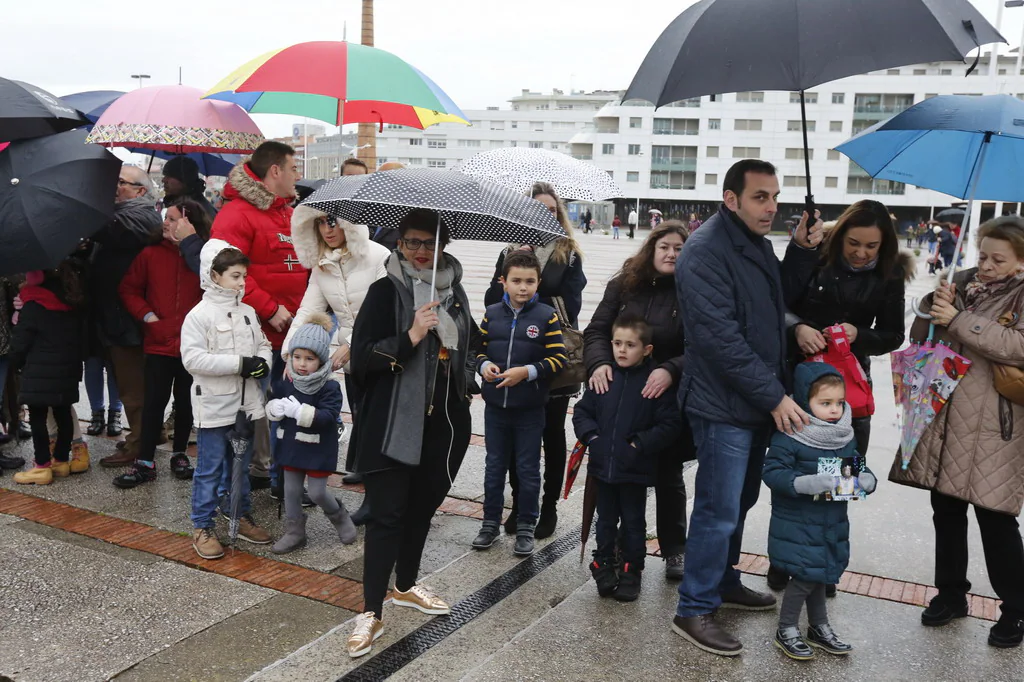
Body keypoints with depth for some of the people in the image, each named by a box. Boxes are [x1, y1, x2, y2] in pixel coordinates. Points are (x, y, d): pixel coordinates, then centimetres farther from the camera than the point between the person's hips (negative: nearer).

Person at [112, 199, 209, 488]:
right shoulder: (151, 254, -2)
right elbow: (128, 290, 3)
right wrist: (147, 315, -7)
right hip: (159, 342, 0)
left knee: (185, 400, 13)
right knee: (154, 401, 3)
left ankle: (179, 454, 29)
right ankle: (145, 462, 10)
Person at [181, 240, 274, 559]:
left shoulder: (248, 312, 7)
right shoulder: (199, 315, -12)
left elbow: (263, 344, 16)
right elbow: (192, 359, -19)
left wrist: (262, 363, -8)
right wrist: (240, 363, -22)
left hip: (246, 404, 6)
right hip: (214, 406, -6)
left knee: (240, 466, 18)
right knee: (209, 469, 2)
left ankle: (241, 516, 31)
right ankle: (203, 527, 13)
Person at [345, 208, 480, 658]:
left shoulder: (454, 291, 10)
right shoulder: (385, 292, -7)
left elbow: (469, 345, 28)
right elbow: (361, 357, -16)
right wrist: (410, 337, -27)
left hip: (443, 423, 6)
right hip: (394, 423, -5)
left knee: (422, 507, 17)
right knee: (387, 515, -4)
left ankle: (406, 586, 37)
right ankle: (371, 612, 5)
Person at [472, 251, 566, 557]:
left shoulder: (547, 316, -7)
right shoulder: (492, 313, 3)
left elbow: (558, 359, -9)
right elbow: (479, 348, 10)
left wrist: (526, 372, -20)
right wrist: (485, 365, -10)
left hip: (530, 409, -3)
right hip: (495, 406, 3)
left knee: (528, 470, 9)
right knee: (494, 466, 15)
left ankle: (525, 528, 22)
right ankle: (491, 523, 29)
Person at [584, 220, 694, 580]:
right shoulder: (623, 285, 3)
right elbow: (596, 331, 0)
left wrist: (670, 371, -29)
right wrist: (599, 363, -19)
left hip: (668, 401, -2)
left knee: (668, 476, 11)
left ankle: (674, 550, 25)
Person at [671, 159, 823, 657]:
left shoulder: (756, 242, 10)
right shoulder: (706, 252, -19)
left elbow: (781, 298, 20)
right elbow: (719, 336, -24)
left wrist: (802, 251, 4)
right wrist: (775, 396, -22)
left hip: (758, 403, 9)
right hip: (724, 406, -9)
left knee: (739, 501, 20)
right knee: (720, 509, -3)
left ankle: (724, 583, 37)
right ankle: (694, 610, 10)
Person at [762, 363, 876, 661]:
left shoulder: (846, 437, 3)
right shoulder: (789, 437, -18)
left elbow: (858, 466, 13)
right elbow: (772, 471, -22)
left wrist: (867, 479, -9)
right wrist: (806, 483, -33)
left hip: (832, 524, 6)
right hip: (797, 525, -6)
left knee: (818, 575, 18)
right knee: (804, 576, -2)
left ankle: (819, 627, 37)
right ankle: (786, 630, 19)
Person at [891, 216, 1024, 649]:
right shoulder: (962, 283, 11)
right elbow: (921, 337, 11)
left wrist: (957, 320, -21)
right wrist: (934, 308, -8)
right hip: (944, 415, 5)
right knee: (946, 509, 12)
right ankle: (951, 594, 28)